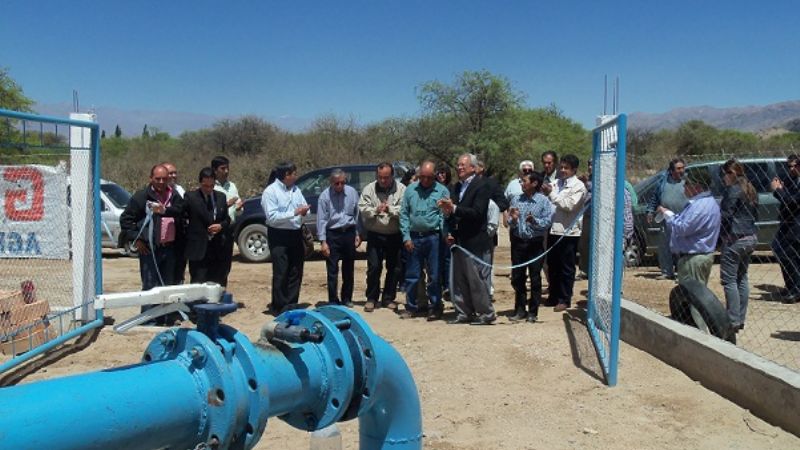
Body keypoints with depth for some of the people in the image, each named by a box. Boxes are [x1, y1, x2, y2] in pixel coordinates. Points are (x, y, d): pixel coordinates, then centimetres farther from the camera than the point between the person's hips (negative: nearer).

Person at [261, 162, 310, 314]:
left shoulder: (296, 190, 10)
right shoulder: (270, 191, -10)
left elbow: (305, 207, 15)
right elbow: (272, 217, -18)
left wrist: (304, 211, -9)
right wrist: (294, 212, -22)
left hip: (296, 234, 7)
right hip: (279, 236, -7)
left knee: (296, 273, 11)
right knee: (281, 274, -1)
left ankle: (291, 304, 22)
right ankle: (279, 307, 10)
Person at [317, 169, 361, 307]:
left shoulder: (352, 192, -1)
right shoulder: (325, 196, -9)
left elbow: (357, 214, 7)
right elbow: (321, 219, -9)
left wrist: (357, 234, 6)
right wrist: (323, 241, -13)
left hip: (349, 233, 3)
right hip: (332, 234, -3)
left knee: (348, 269, 13)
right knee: (332, 270, 0)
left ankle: (346, 298, 27)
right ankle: (333, 300, 9)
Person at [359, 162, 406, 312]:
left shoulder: (401, 189, -3)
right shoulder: (369, 189, 2)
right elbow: (362, 209, -7)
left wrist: (390, 209, -24)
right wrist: (376, 210, -22)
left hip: (395, 236, 0)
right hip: (375, 235, 0)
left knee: (393, 268, 8)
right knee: (373, 267, -2)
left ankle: (389, 298, 21)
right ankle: (371, 298, 12)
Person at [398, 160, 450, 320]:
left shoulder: (442, 191, 0)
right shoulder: (410, 190, 7)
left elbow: (444, 216, -3)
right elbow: (404, 214, 7)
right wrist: (406, 237, -1)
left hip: (433, 237, -2)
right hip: (413, 237, 2)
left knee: (435, 275, 4)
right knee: (412, 275, 8)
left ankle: (435, 307, 16)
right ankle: (411, 307, 20)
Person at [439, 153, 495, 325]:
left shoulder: (482, 185, -8)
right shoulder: (456, 187, 15)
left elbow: (477, 212, -18)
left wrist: (454, 208, -22)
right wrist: (450, 232, 0)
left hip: (475, 242, -7)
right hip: (459, 241, 7)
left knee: (477, 280, -2)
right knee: (458, 280, 10)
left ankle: (487, 314, 9)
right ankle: (465, 313, 20)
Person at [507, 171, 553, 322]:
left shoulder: (543, 201, -5)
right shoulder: (516, 200, 5)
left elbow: (547, 222, -12)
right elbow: (510, 224, 6)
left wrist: (534, 221, -27)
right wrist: (512, 219, -15)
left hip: (535, 243, -4)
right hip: (518, 242, 4)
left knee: (535, 278, 4)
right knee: (517, 277, 9)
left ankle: (533, 311, 14)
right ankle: (520, 310, 21)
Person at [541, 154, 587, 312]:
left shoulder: (578, 186, -6)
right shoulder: (557, 183, 14)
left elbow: (569, 205, -17)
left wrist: (551, 193, -16)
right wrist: (545, 192, -3)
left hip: (568, 232, -6)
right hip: (553, 230, 6)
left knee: (566, 268, 3)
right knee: (552, 266, 12)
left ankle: (564, 299, 11)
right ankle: (554, 296, 24)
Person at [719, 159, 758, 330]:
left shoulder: (732, 190, -14)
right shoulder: (750, 190, 14)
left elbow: (725, 215, -16)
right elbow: (755, 215, 20)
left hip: (734, 239, -9)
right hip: (750, 238, 9)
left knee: (729, 280, -5)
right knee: (742, 278, 14)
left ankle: (733, 321, -6)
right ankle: (741, 318, 18)